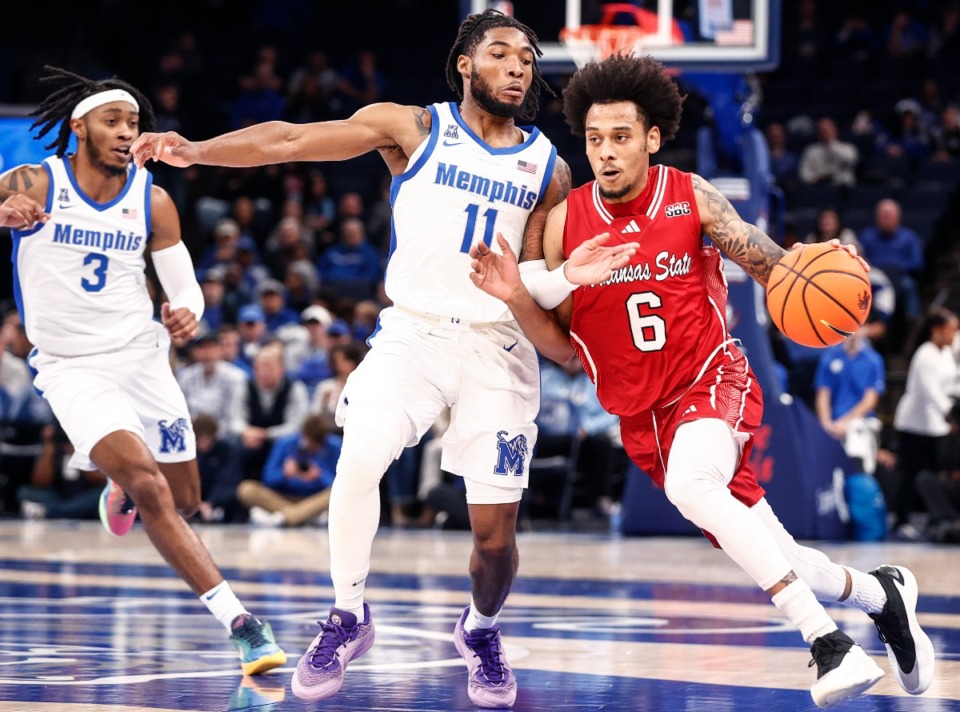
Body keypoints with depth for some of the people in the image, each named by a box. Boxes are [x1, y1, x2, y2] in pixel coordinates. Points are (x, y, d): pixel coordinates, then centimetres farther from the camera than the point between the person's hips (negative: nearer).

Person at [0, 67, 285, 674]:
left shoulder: (153, 202, 0)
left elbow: (186, 288, 5)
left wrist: (187, 315, -19)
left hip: (143, 356, 4)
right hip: (71, 367, -4)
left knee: (184, 501, 11)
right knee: (149, 485, -23)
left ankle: (122, 492, 49)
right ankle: (241, 624, -25)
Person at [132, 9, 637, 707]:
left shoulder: (548, 169, 6)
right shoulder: (414, 128, 0)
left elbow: (534, 281, 8)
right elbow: (291, 140, -6)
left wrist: (568, 274, -15)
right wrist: (197, 150, -19)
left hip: (497, 346, 1)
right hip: (412, 330, -1)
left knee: (495, 534, -2)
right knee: (360, 457, -27)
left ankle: (481, 630, 31)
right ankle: (348, 618, -5)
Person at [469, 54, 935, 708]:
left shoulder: (691, 199, -10)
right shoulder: (566, 221, -4)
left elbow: (771, 266, -6)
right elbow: (565, 346, 2)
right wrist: (516, 298, -16)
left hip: (711, 382, -4)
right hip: (641, 412, 4)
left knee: (690, 484, -37)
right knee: (771, 560, 7)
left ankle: (828, 641, -35)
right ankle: (881, 594, 37)